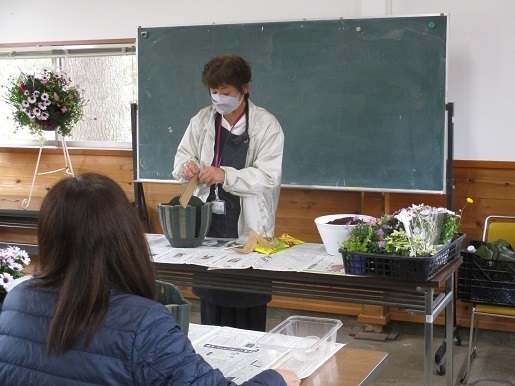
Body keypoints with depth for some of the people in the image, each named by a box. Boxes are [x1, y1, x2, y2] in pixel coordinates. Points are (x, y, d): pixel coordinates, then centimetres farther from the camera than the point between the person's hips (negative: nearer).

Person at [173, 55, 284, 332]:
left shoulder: (266, 125, -5)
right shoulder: (201, 121, 8)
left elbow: (268, 176, -12)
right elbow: (182, 156, 16)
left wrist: (226, 175, -26)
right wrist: (187, 166, -9)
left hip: (248, 226, -4)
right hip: (208, 223, 4)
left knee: (248, 314, 2)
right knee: (210, 306, 10)